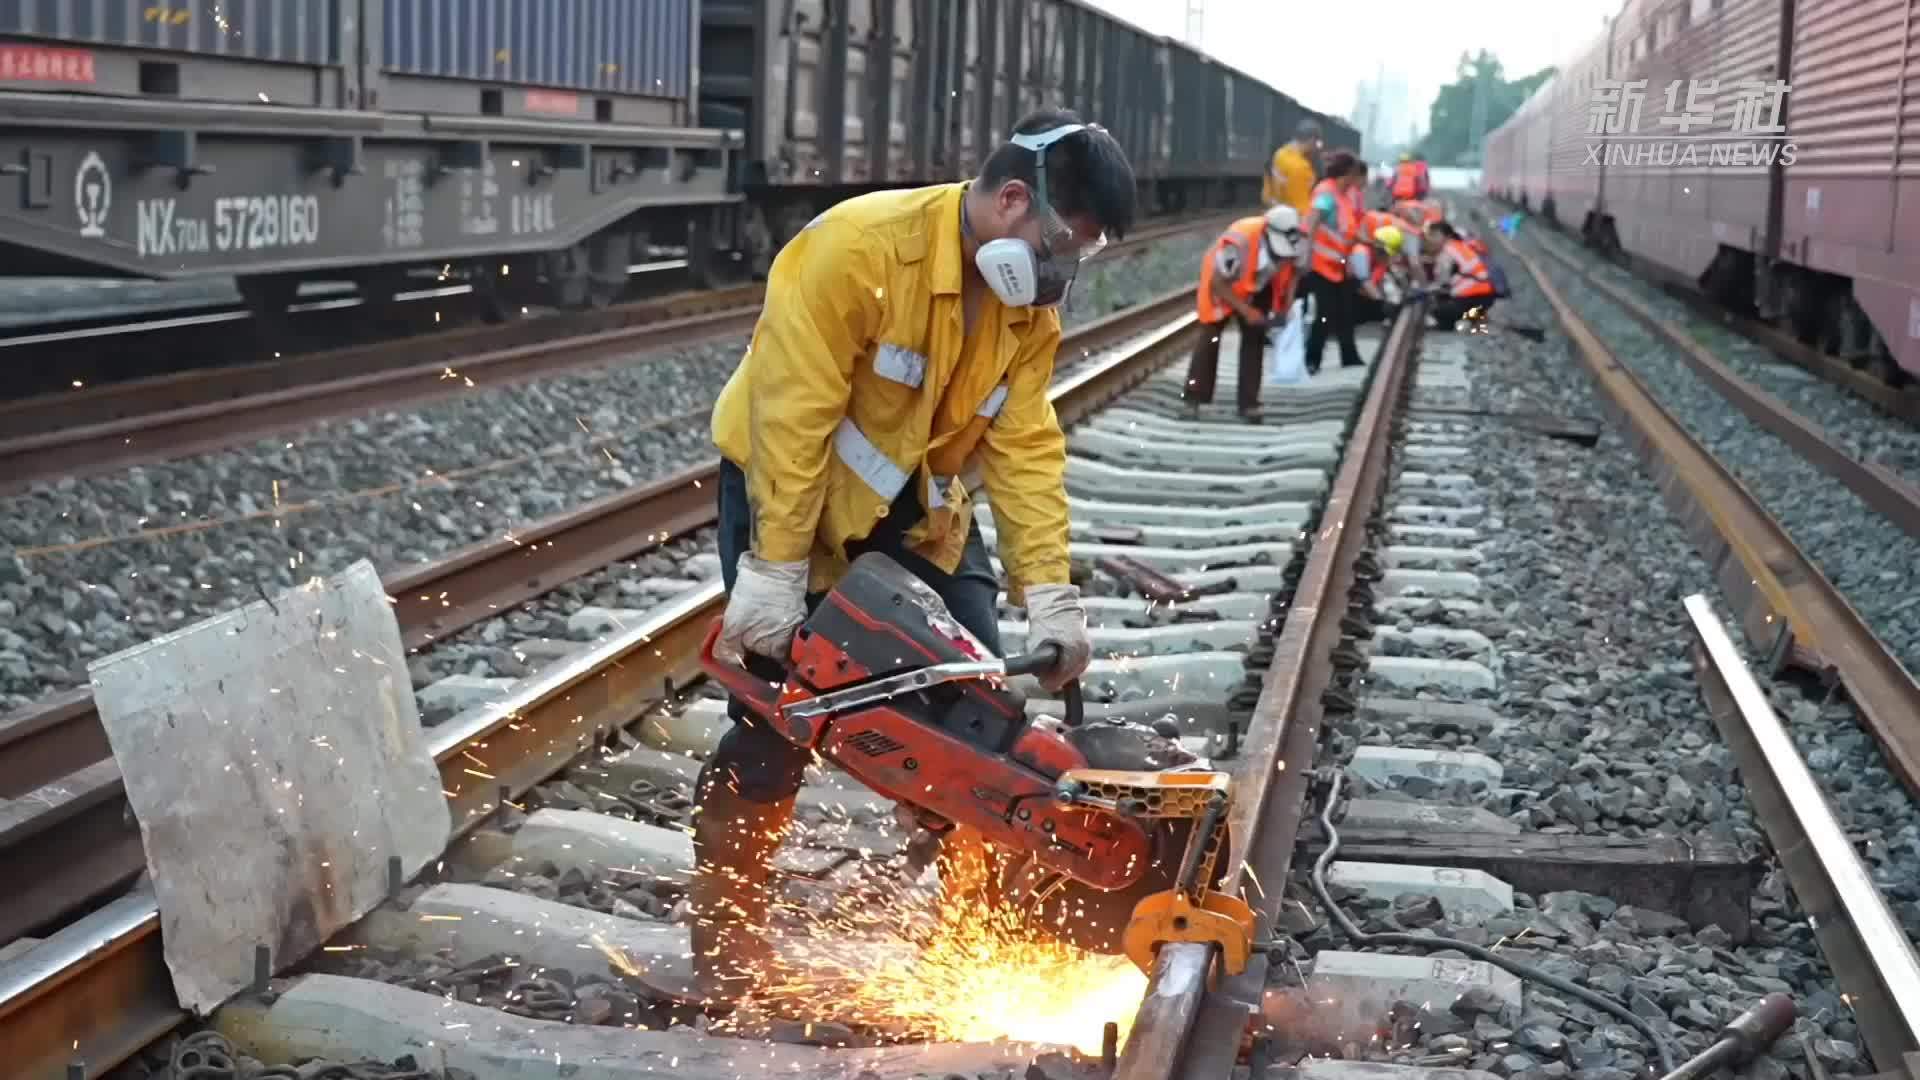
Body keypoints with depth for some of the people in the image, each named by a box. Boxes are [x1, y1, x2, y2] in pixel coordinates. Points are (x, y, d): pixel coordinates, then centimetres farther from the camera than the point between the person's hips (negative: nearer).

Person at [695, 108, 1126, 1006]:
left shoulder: (1030, 300, -9)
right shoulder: (859, 247, -30)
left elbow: (1024, 447, -9)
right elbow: (793, 417, -30)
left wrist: (1048, 595, -17)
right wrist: (776, 572, -30)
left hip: (913, 503, 6)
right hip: (789, 482, -6)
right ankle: (725, 933, 10)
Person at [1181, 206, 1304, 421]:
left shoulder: (1288, 242, -25)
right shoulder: (1239, 242, -42)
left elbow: (1291, 271, -2)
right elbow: (1218, 284, -30)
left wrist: (1285, 306, -13)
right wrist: (1245, 310, -30)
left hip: (1257, 286, 5)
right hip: (1221, 284, -5)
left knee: (1255, 337, -1)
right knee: (1210, 336, -2)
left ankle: (1248, 402, 5)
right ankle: (1193, 397, 11)